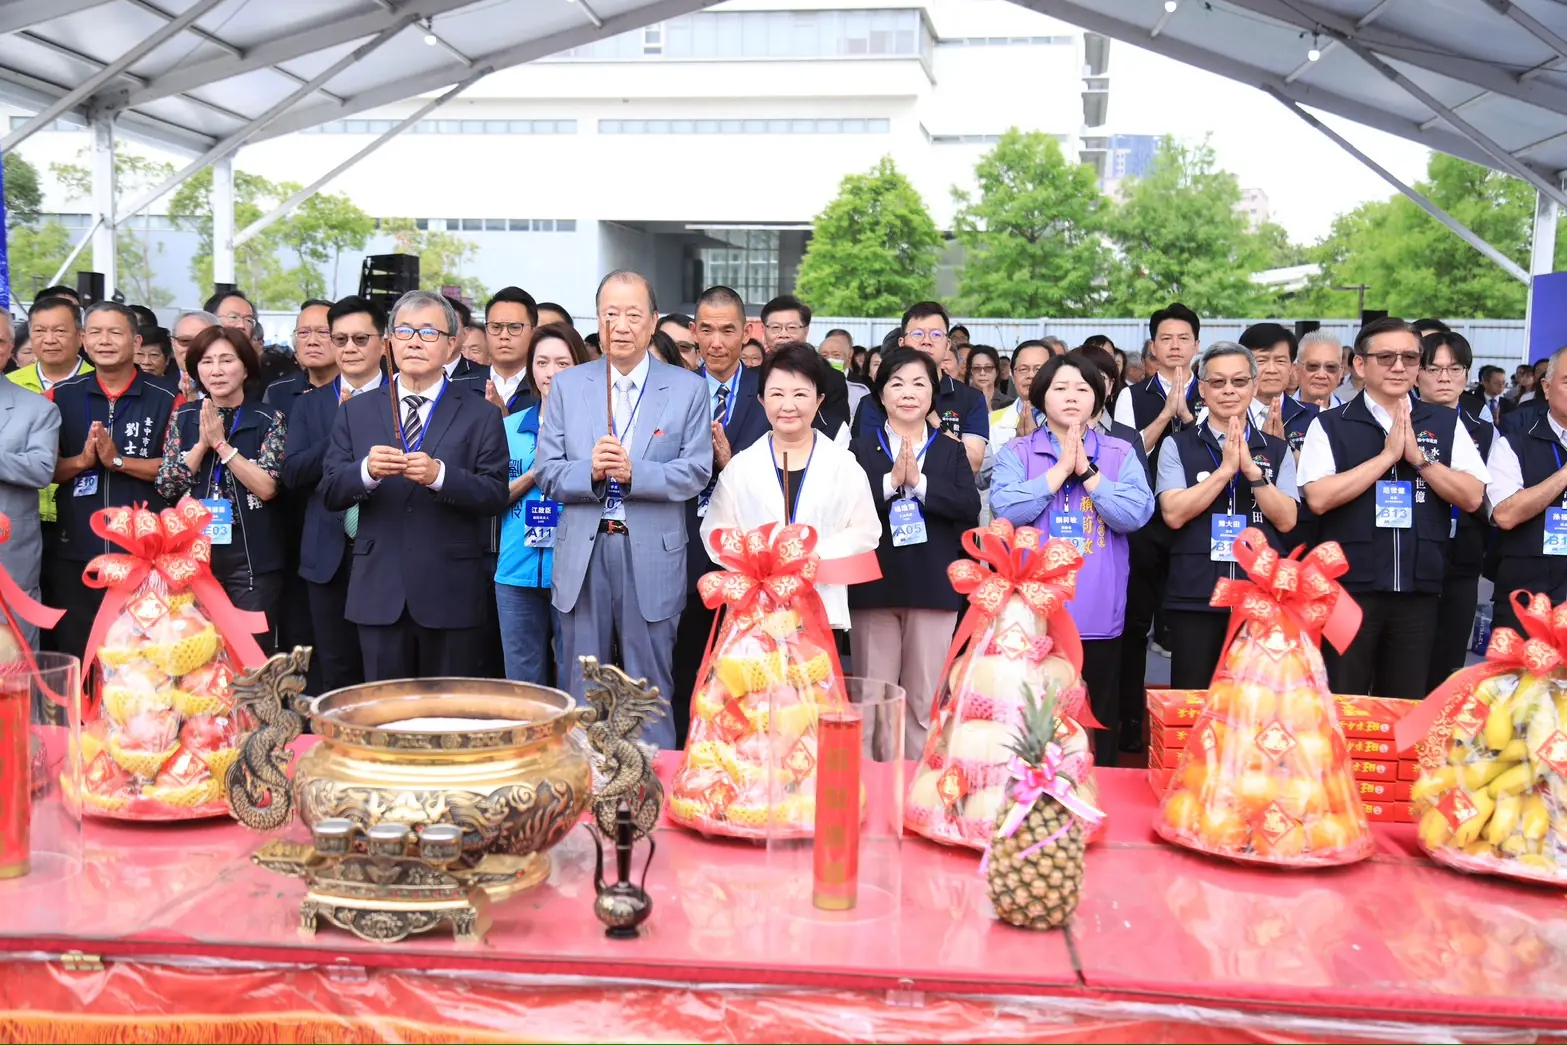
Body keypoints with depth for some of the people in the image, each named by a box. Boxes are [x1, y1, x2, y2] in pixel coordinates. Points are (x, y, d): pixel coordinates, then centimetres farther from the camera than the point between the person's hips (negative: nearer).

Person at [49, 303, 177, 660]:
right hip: (74, 552, 2)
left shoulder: (165, 400, 1)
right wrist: (82, 460, -14)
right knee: (73, 655, 9)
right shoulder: (61, 397, 6)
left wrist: (117, 460, -16)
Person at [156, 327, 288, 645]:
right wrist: (202, 443, -9)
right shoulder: (184, 418, 6)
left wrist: (221, 443, -13)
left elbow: (267, 487, -13)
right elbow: (166, 488, 2)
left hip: (253, 559, -3)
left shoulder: (269, 419, -3)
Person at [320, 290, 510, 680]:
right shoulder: (355, 411, 11)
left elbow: (496, 497, -6)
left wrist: (439, 475, -22)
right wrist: (367, 470, -16)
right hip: (379, 593, 2)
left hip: (452, 596, -2)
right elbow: (330, 493, 5)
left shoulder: (481, 416, 3)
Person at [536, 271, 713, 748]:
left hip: (652, 557, -2)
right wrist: (590, 470, -16)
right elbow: (546, 472, 4)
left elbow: (696, 473, -5)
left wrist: (634, 473, -19)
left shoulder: (688, 388, 4)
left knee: (652, 691, 5)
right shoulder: (567, 385, 9)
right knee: (582, 691, 9)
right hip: (584, 553, 2)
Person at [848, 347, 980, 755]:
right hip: (873, 586, 0)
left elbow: (969, 507, -6)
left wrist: (920, 482, -15)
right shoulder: (861, 448, 6)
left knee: (926, 703, 5)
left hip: (934, 588, 1)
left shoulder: (951, 451, 9)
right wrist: (890, 482, -17)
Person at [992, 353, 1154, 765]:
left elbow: (1135, 515, -7)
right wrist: (1061, 469, -10)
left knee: (1097, 724, 9)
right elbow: (1005, 509, -11)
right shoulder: (1017, 452, 5)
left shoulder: (1120, 454, 7)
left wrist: (1086, 471, -10)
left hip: (1097, 615, 1)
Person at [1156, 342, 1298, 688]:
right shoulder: (1177, 446, 3)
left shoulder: (1277, 450, 8)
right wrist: (1225, 469, -14)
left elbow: (1286, 520, -1)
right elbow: (1173, 514, -9)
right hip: (1194, 598, -1)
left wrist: (1252, 470, -13)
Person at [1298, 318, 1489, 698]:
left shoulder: (1446, 424, 7)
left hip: (1420, 588, 3)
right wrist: (1387, 455, -14)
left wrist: (1419, 456, -11)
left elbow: (1472, 497, 0)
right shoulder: (1330, 425, -2)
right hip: (1349, 586, -3)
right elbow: (1318, 498, -14)